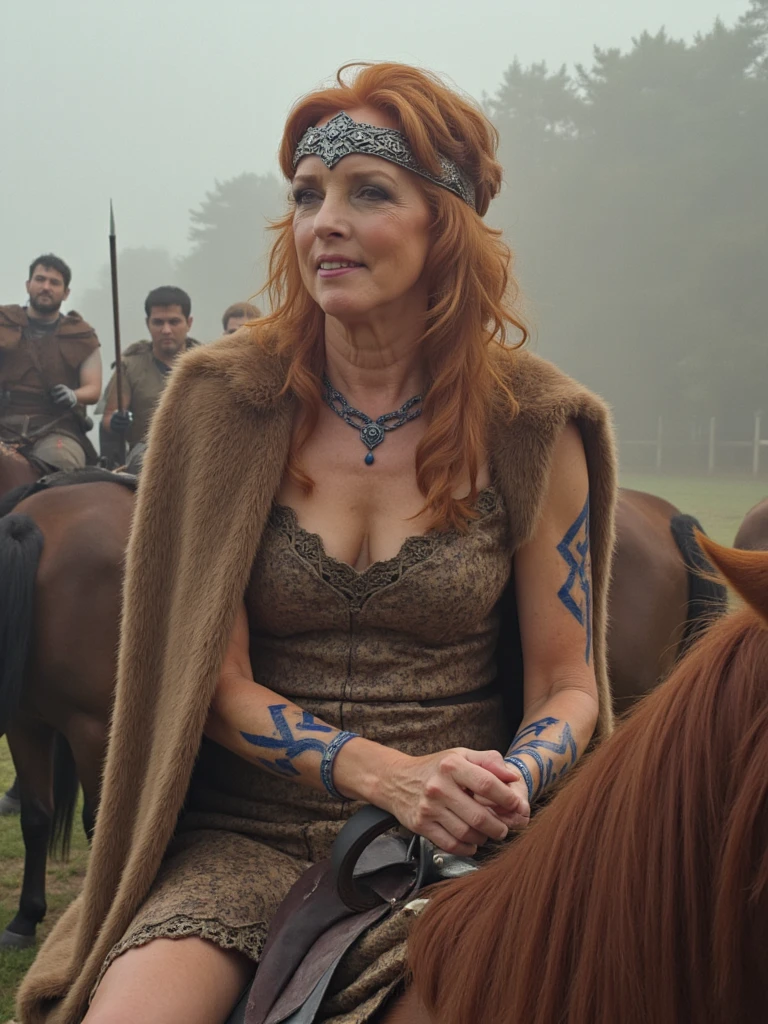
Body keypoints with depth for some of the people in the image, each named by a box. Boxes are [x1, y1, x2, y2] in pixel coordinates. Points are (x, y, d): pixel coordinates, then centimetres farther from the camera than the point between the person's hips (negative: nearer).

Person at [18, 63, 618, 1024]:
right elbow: (215, 683, -2)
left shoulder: (532, 428, 0)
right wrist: (386, 773, -18)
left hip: (451, 844, 0)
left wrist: (510, 780, -19)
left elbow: (567, 686, 4)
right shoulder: (223, 402, -1)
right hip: (248, 832, 1)